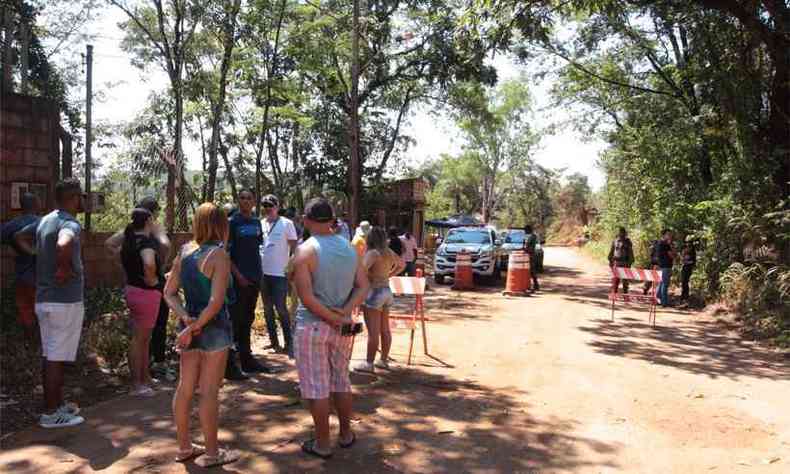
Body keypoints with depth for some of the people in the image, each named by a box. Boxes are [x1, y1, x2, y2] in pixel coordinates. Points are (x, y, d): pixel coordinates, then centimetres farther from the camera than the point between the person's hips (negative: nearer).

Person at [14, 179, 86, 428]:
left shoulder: (44, 220, 11)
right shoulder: (70, 223, -17)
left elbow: (19, 237, 27)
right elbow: (64, 245, -39)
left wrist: (38, 255, 17)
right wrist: (65, 269, -23)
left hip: (44, 299, 9)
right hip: (65, 300, -9)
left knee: (50, 355, 16)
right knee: (56, 358, 0)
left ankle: (58, 404, 28)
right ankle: (51, 413, 9)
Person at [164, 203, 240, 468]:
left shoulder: (184, 252, 5)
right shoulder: (219, 255, -16)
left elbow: (169, 292, 5)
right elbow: (216, 302, -23)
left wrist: (186, 319, -7)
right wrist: (194, 329, -14)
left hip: (189, 325, 7)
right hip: (213, 327, -7)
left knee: (185, 387, 16)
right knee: (209, 391, 3)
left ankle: (184, 447, 29)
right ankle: (211, 453, 15)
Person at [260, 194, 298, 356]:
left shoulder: (286, 224, -5)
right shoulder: (260, 224, 8)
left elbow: (294, 248, -4)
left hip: (280, 273, -5)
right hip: (263, 272, 5)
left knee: (281, 308, -7)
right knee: (267, 309, 11)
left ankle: (289, 343, 3)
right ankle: (274, 342, 21)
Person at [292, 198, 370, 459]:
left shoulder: (305, 250, -13)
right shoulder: (349, 248, 3)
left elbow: (306, 297, -20)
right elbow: (363, 287, 0)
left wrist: (333, 318, -13)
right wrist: (344, 312, -11)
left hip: (312, 326, -5)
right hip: (342, 327, 5)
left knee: (316, 386, 6)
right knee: (341, 381, 19)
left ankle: (322, 443, 17)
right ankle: (346, 434, 32)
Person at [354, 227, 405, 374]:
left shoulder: (372, 253, -15)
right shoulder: (389, 252, 8)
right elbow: (402, 264, 24)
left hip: (374, 292, -8)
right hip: (387, 291, 8)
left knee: (373, 331, -3)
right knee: (385, 330, 14)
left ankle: (369, 363, 4)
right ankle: (384, 360, 23)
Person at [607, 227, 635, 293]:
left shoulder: (628, 242, 4)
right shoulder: (614, 241, 7)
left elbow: (630, 252, 3)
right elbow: (611, 252, 11)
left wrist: (630, 262, -3)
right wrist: (610, 261, 7)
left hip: (625, 263, 0)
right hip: (616, 262, 0)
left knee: (625, 278, 5)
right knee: (616, 278, -3)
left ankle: (625, 293, 14)